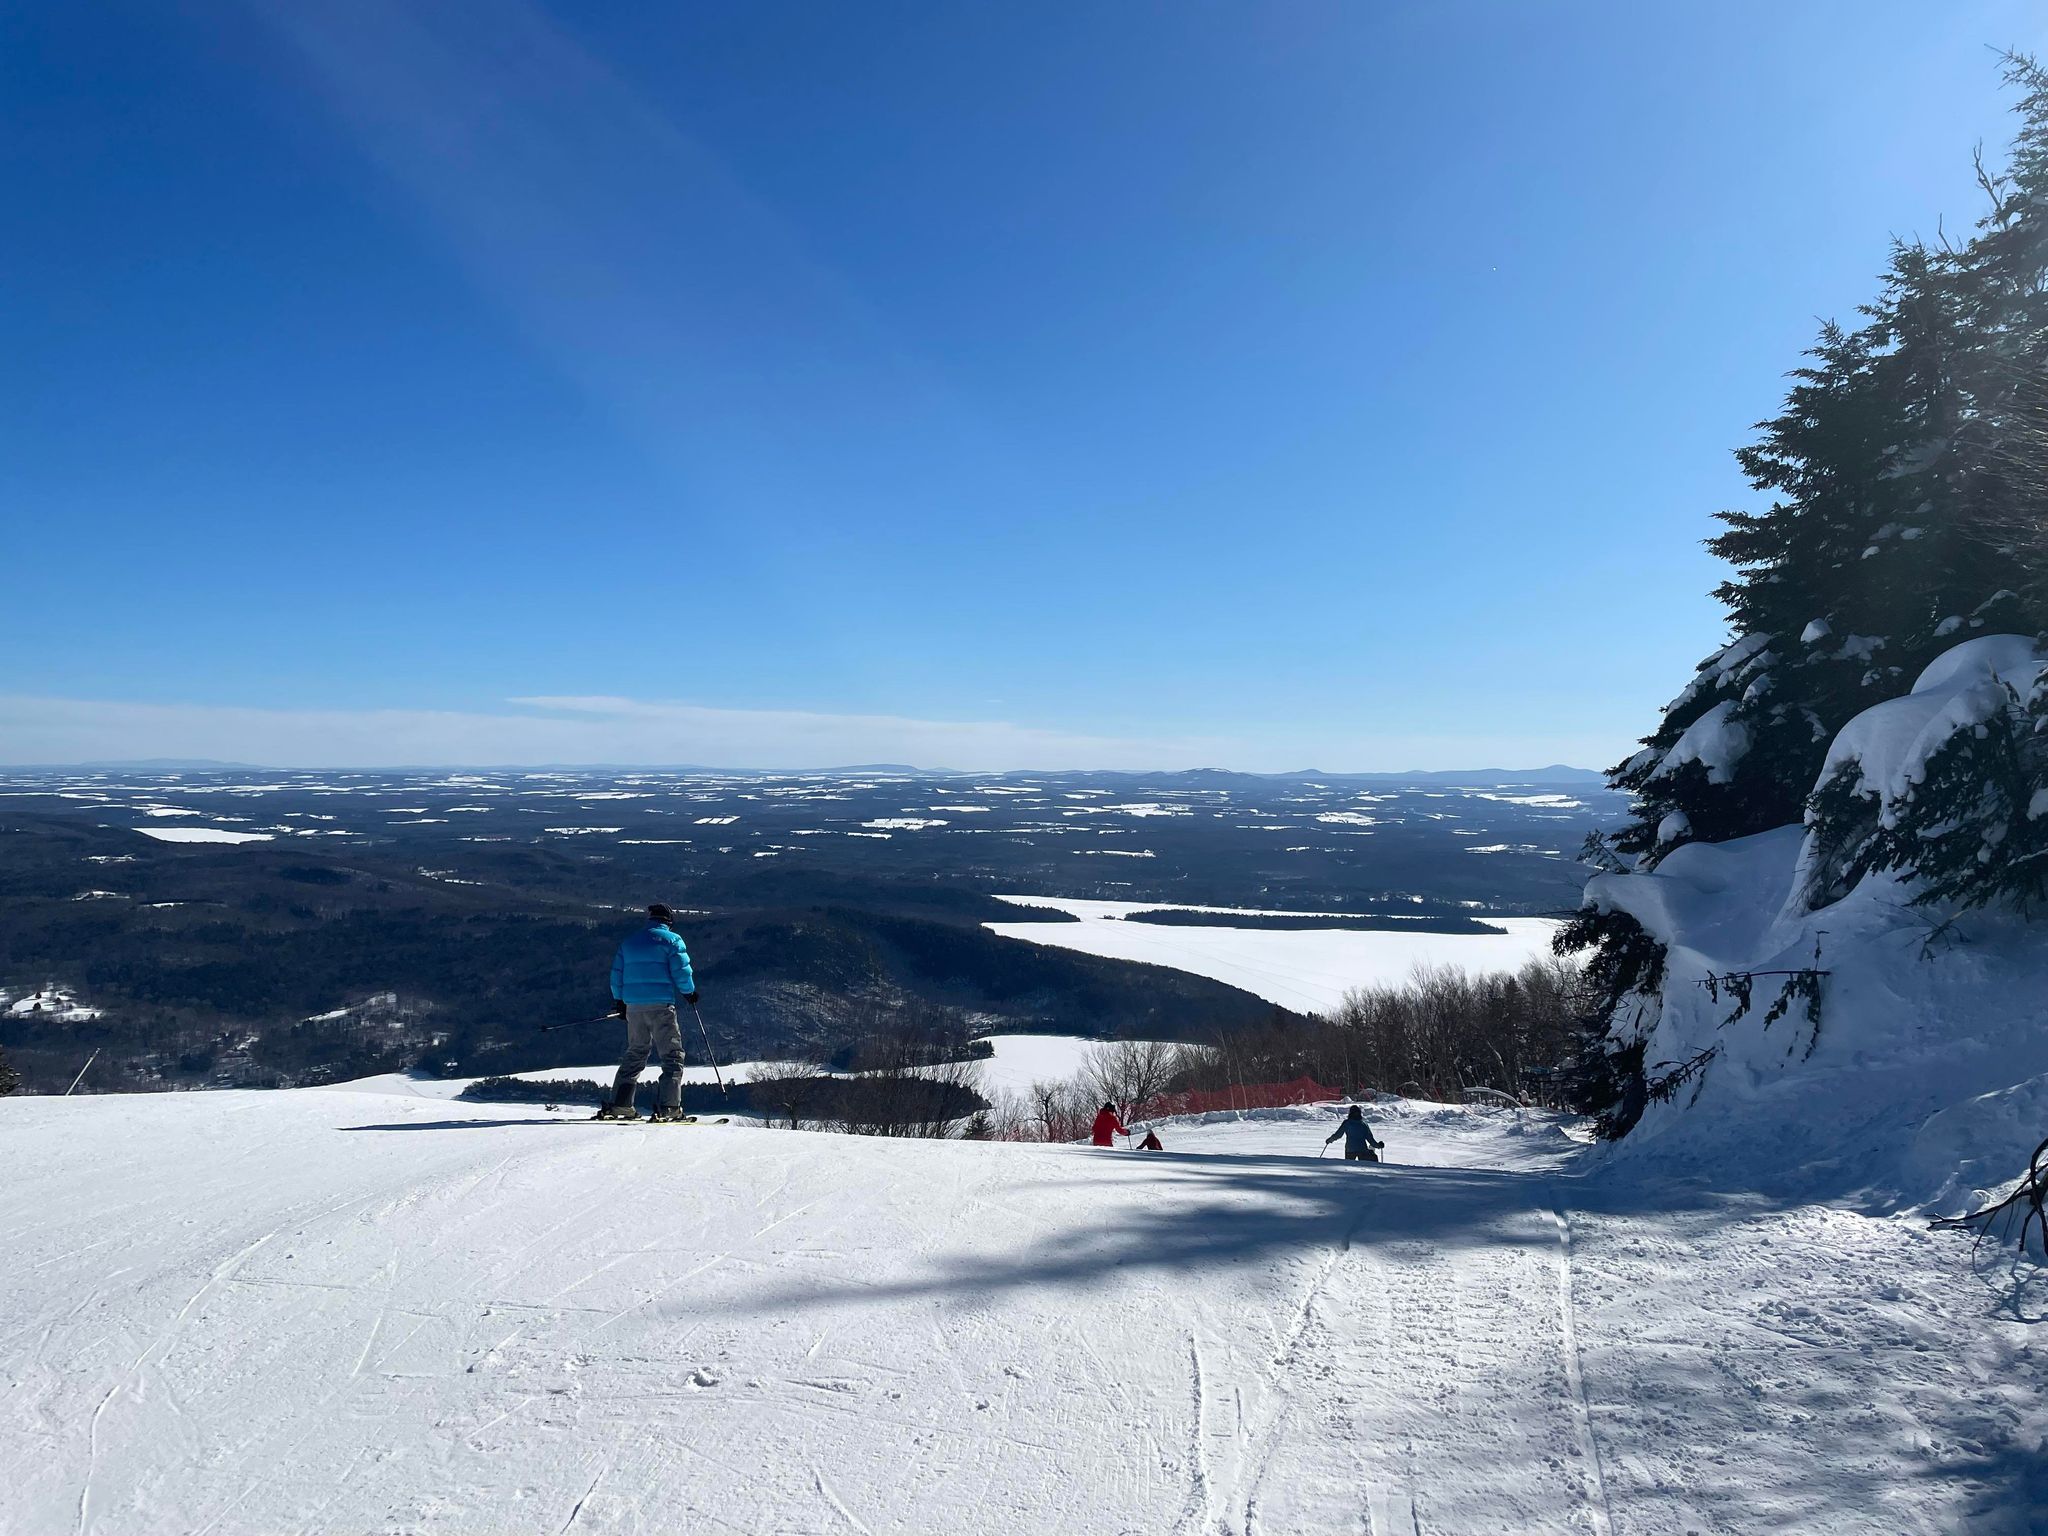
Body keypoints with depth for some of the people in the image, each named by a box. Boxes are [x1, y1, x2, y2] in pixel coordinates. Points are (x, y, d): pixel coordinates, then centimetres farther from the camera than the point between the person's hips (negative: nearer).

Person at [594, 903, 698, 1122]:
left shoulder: (629, 941, 16)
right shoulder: (672, 939, 0)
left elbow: (616, 974, 16)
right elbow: (681, 970, -8)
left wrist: (619, 1001, 24)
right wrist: (689, 993, 7)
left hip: (634, 1006, 5)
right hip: (661, 1005, -5)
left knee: (635, 1054, 17)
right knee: (672, 1055, 0)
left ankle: (620, 1104, 10)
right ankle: (668, 1107, -11)